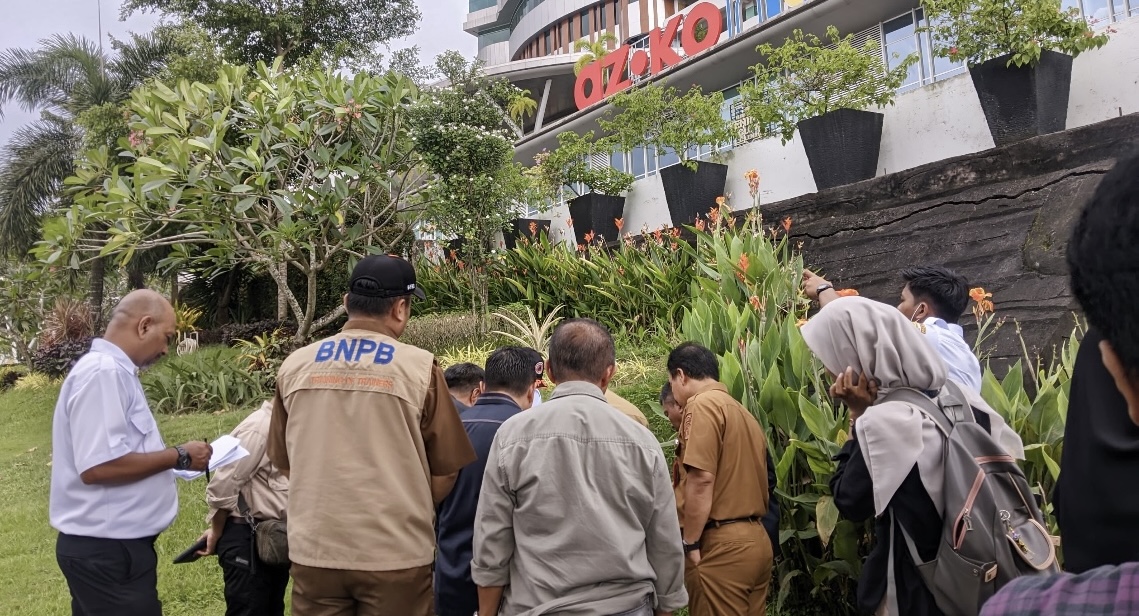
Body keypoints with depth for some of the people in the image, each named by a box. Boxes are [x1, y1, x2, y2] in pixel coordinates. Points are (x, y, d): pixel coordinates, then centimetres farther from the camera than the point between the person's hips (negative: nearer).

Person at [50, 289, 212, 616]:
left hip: (109, 544, 10)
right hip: (108, 548, -10)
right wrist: (178, 457, -17)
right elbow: (98, 466, -27)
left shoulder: (112, 370, 12)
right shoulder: (104, 372, -18)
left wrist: (169, 459, 9)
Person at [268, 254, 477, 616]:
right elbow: (445, 472, -4)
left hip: (314, 549, 3)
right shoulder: (419, 368, -10)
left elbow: (285, 464, 10)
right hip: (396, 554, -3)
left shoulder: (294, 366, -1)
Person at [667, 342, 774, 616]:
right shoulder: (744, 413, 16)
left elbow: (701, 481, -17)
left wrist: (690, 544, -12)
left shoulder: (702, 404, -10)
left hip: (723, 545, -9)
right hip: (756, 540, 9)